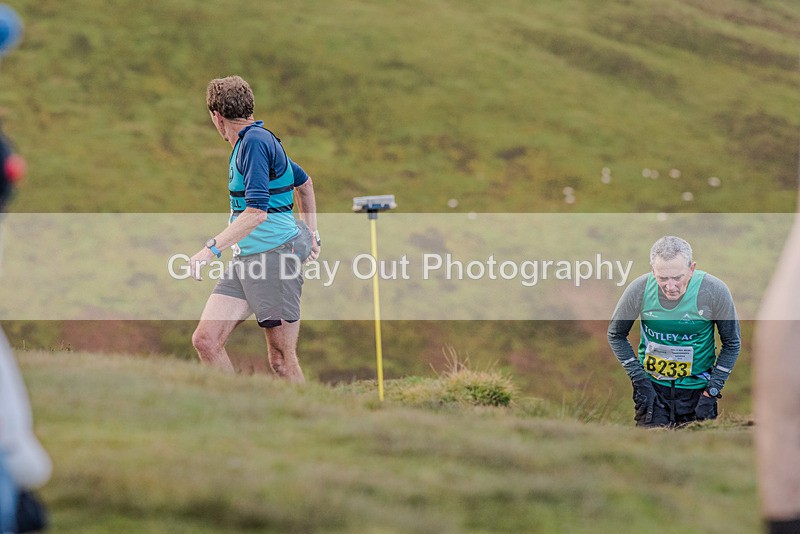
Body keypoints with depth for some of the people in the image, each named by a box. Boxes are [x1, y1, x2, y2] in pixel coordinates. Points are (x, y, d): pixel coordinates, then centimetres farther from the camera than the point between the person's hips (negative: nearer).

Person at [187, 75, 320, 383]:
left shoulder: (255, 141, -12)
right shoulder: (252, 140, 18)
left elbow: (256, 211, -23)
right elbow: (304, 183, 32)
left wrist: (211, 248, -25)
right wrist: (310, 233, 32)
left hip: (275, 255, -9)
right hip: (244, 261, 9)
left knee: (281, 360, -6)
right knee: (205, 340, -2)